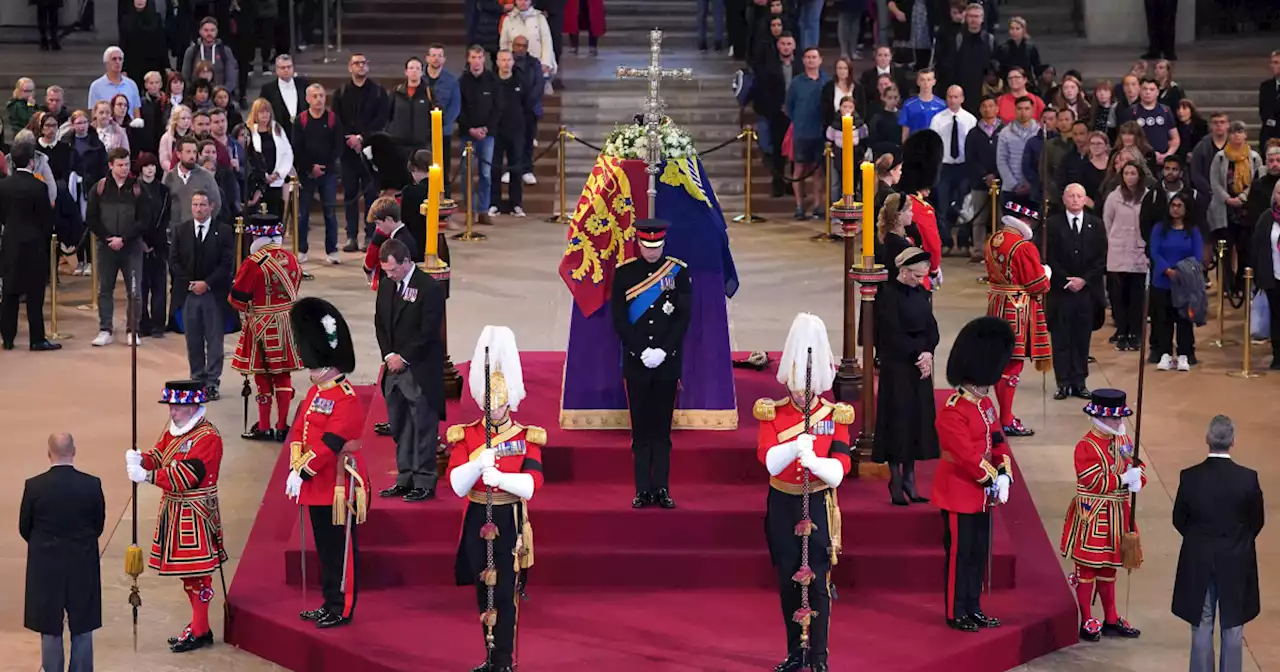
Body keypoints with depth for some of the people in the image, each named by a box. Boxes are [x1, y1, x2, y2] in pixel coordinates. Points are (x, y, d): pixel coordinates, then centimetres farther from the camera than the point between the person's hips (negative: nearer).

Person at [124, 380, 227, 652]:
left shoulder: (207, 437, -18)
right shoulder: (174, 431, 12)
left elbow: (185, 475, -24)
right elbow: (158, 456, 11)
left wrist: (147, 476, -27)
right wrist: (140, 459, -12)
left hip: (194, 515, -9)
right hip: (174, 510, 9)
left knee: (197, 572, -4)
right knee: (186, 570, 15)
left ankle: (199, 632, 1)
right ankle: (198, 624, 25)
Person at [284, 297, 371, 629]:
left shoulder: (347, 401, -18)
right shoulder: (314, 394, 12)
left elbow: (329, 443, -22)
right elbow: (301, 434, 12)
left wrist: (303, 473, -21)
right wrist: (295, 469, -1)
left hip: (340, 486, -9)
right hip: (318, 485, 9)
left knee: (341, 549, 0)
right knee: (325, 548, 15)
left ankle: (342, 610, 6)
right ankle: (330, 603, 24)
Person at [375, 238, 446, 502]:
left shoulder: (429, 288, -13)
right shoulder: (386, 287, 10)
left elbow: (428, 331, -15)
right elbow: (380, 324, 14)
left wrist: (403, 358, -13)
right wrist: (389, 355, -1)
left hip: (421, 371, -7)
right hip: (395, 366, 7)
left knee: (423, 427, -3)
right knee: (400, 428, 11)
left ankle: (424, 483, 2)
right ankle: (405, 479, 19)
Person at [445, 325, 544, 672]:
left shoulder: (527, 438, -4)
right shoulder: (465, 436, 1)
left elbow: (530, 486, -17)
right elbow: (457, 485, -10)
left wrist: (499, 477, -34)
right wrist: (478, 464, -28)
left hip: (509, 523, -3)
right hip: (478, 521, 3)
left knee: (505, 594, -6)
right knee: (483, 593, 11)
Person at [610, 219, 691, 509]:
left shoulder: (678, 271, 2)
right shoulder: (625, 272, 2)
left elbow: (684, 317, -1)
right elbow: (619, 319, -1)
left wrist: (663, 351, -11)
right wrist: (642, 351, -10)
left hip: (668, 362, 0)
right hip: (636, 363, 0)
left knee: (662, 430, 4)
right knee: (641, 430, 2)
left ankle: (662, 489, 7)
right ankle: (643, 490, 5)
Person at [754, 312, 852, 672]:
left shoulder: (835, 416, -2)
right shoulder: (773, 414, 0)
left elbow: (840, 468, -10)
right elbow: (768, 459, -15)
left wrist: (815, 462, -30)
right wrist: (795, 447, -33)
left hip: (818, 507, -2)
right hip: (783, 506, 2)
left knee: (817, 583, -4)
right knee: (789, 582, 8)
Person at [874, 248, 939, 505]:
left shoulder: (921, 292, 8)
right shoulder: (889, 296, -14)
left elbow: (931, 327, 8)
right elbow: (893, 336, -16)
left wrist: (928, 353, -10)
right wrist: (919, 354, -14)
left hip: (920, 367, 7)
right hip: (897, 368, -7)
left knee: (917, 421, 8)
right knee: (898, 419, -2)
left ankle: (909, 477, 16)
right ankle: (896, 481, 6)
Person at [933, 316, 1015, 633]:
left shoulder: (986, 405, 9)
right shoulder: (952, 413, -20)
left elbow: (998, 442, 11)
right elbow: (967, 455, -24)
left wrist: (1004, 476, -5)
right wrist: (992, 479, -17)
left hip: (983, 494, 9)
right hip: (960, 495, -9)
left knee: (979, 553, 14)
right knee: (960, 553, -1)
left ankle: (973, 609, 23)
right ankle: (956, 614, 7)